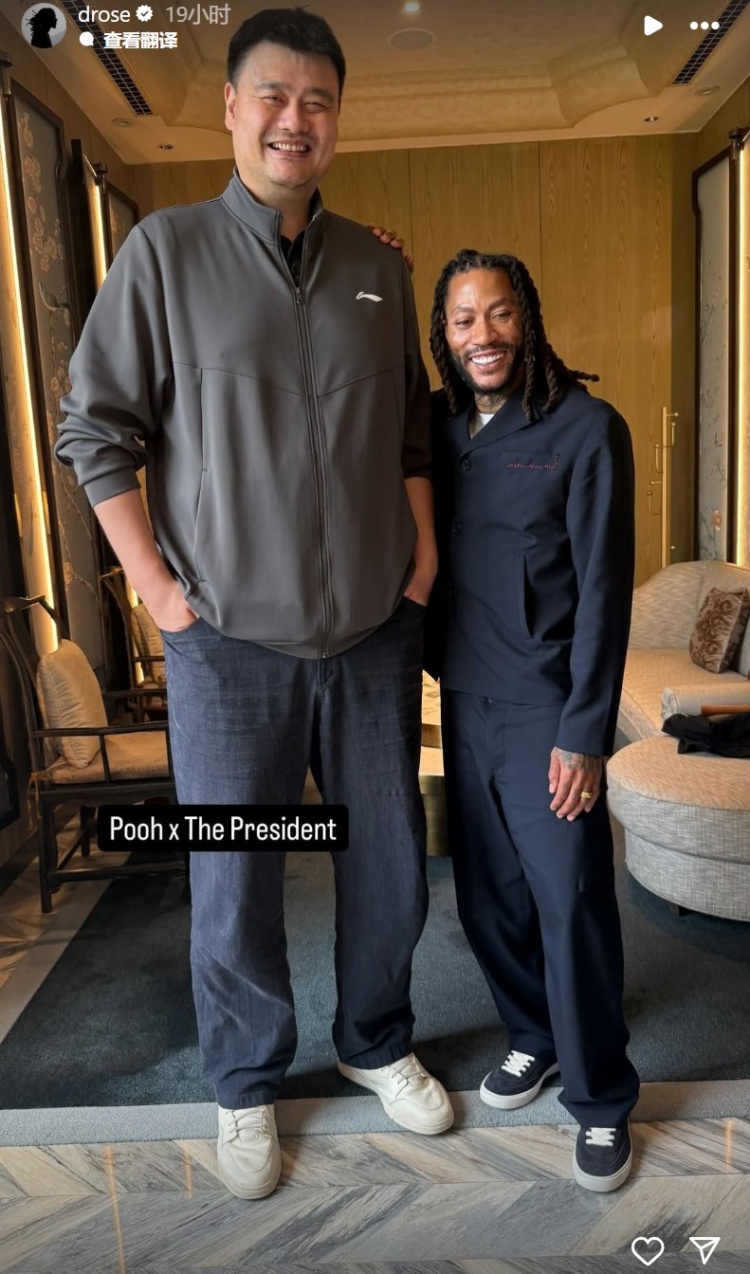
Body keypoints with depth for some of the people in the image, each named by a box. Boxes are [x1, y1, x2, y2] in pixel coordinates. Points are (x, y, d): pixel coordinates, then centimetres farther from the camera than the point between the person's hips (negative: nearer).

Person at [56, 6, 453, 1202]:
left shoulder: (377, 266, 9)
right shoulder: (165, 250, -2)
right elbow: (96, 429, -2)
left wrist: (425, 551, 6)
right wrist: (155, 585, -7)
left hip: (375, 633, 4)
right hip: (229, 641, -3)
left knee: (390, 863, 15)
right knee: (233, 886, 8)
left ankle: (378, 1045, 41)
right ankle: (247, 1084, 34)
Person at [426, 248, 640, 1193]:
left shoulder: (587, 429, -8)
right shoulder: (437, 430, 6)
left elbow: (603, 589, -11)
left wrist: (584, 733, -14)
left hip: (545, 708, -5)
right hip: (462, 699, 5)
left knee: (571, 902, 1)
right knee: (487, 894, 14)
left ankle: (601, 1100, 21)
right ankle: (532, 1037, 38)